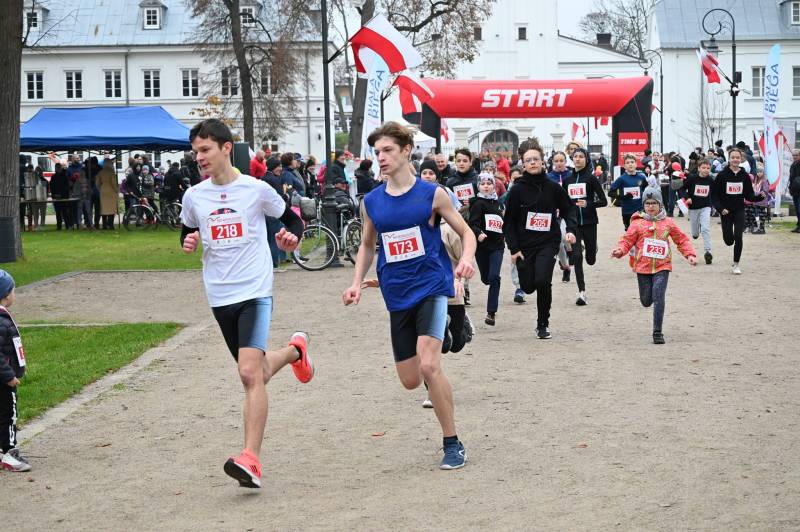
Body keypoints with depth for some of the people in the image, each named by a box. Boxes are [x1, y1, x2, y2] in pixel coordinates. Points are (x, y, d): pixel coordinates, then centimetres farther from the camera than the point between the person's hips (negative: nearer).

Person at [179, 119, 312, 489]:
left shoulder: (256, 189, -4)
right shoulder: (194, 196, 5)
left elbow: (291, 218, 10)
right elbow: (187, 233, 20)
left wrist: (292, 237, -12)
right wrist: (188, 243, -3)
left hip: (254, 291, -5)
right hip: (220, 296, 5)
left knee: (250, 374, -19)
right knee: (254, 372, 16)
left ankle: (250, 461, -22)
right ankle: (294, 350, 49)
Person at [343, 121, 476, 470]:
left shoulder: (432, 195, -6)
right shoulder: (371, 202, 5)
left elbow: (466, 233, 2)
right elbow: (367, 246, 19)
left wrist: (467, 259, -19)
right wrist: (357, 283, 5)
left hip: (432, 287, -5)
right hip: (398, 297, 5)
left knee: (429, 366, -21)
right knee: (410, 380, 5)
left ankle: (453, 444, -8)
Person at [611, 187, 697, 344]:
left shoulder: (668, 223, 6)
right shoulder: (637, 223, 3)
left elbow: (682, 239, 11)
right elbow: (627, 240, 1)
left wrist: (690, 254, -1)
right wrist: (620, 250, -19)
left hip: (662, 267, -1)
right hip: (643, 267, 1)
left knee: (659, 298, -14)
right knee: (646, 301, 7)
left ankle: (658, 333, -7)